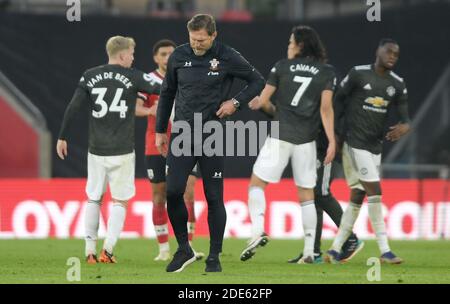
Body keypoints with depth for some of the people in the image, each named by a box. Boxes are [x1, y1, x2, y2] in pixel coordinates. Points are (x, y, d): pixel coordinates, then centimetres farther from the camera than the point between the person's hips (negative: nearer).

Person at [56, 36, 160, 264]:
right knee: (119, 201, 6)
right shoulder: (133, 77, -4)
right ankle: (107, 249, -6)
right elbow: (162, 90, -1)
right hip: (122, 151, -3)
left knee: (94, 199, 13)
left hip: (96, 150, 3)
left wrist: (62, 137, 7)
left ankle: (90, 251, 9)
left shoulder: (90, 76, 3)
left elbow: (73, 108, 0)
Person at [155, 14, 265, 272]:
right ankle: (184, 249, 8)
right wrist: (160, 131, 14)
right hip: (182, 133, 2)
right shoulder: (179, 56, 2)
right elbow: (167, 93, 14)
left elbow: (257, 81, 5)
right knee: (173, 192, -9)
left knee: (214, 197, 1)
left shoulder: (228, 57, -6)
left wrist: (236, 102, -10)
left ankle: (214, 257, 11)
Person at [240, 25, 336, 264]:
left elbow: (263, 101, 4)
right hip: (307, 139, 2)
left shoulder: (282, 67, 3)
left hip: (280, 136, -2)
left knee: (257, 183, 7)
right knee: (306, 194, 9)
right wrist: (331, 142, -8)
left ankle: (258, 230, -17)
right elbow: (326, 108, -6)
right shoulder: (326, 72, 4)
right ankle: (309, 251, 5)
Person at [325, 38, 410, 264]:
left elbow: (405, 114, 2)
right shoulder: (358, 74, -8)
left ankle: (335, 249, 13)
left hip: (375, 145, 6)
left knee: (358, 196, 6)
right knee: (375, 192, -13)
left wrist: (404, 126, -22)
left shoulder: (397, 84, 6)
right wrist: (338, 134, -2)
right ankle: (384, 250, -13)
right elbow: (339, 101, 0)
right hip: (355, 142, -6)